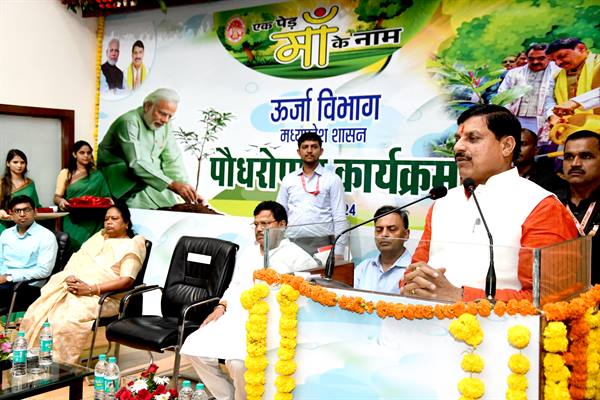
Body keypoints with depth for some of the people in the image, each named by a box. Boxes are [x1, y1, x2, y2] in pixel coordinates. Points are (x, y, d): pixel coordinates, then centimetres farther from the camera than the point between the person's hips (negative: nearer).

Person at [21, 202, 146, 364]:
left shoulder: (131, 246, 3)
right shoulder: (99, 237, 23)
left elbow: (127, 280, -10)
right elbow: (75, 262, 18)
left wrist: (91, 289, -17)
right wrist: (69, 277, -6)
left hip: (102, 297, -6)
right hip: (75, 287, 6)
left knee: (68, 321, -31)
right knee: (37, 313, -17)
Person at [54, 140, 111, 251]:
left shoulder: (97, 175, 13)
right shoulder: (65, 173, 9)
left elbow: (105, 197, 14)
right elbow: (57, 197, 5)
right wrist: (61, 201, -16)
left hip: (93, 223, 1)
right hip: (73, 221, -1)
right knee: (75, 247, -11)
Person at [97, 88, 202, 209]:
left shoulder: (164, 125, 3)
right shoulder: (128, 123, -19)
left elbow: (172, 160, 0)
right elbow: (136, 164, -30)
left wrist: (186, 189, -16)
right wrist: (173, 185, -38)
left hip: (155, 184, 6)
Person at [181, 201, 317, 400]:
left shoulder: (295, 256, 2)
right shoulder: (247, 253, 24)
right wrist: (221, 307, 6)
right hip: (233, 318, 7)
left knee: (239, 362, -32)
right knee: (194, 346, -11)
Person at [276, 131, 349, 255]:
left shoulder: (332, 179, 2)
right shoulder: (288, 179, 11)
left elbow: (339, 218, -2)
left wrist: (339, 250, -9)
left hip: (321, 244, -2)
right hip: (293, 243, 3)